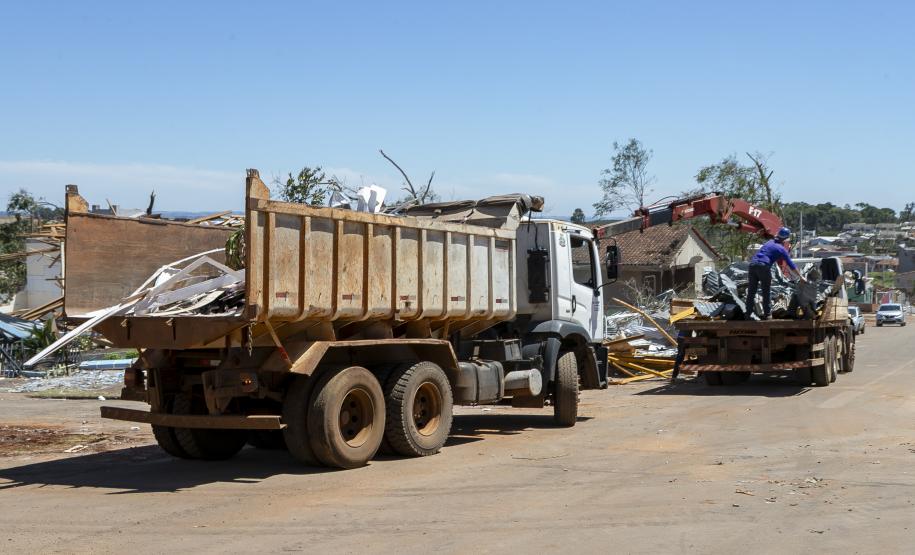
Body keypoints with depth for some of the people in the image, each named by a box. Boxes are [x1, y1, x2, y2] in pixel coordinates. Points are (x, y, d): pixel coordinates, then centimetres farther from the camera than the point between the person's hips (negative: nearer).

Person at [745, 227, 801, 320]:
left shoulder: (770, 242, 21)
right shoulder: (782, 249, 6)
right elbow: (791, 265, 9)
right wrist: (801, 277, 16)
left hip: (752, 263, 6)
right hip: (763, 266, -6)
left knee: (751, 291, 9)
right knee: (766, 292, 6)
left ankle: (748, 314, 11)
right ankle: (767, 314, 8)